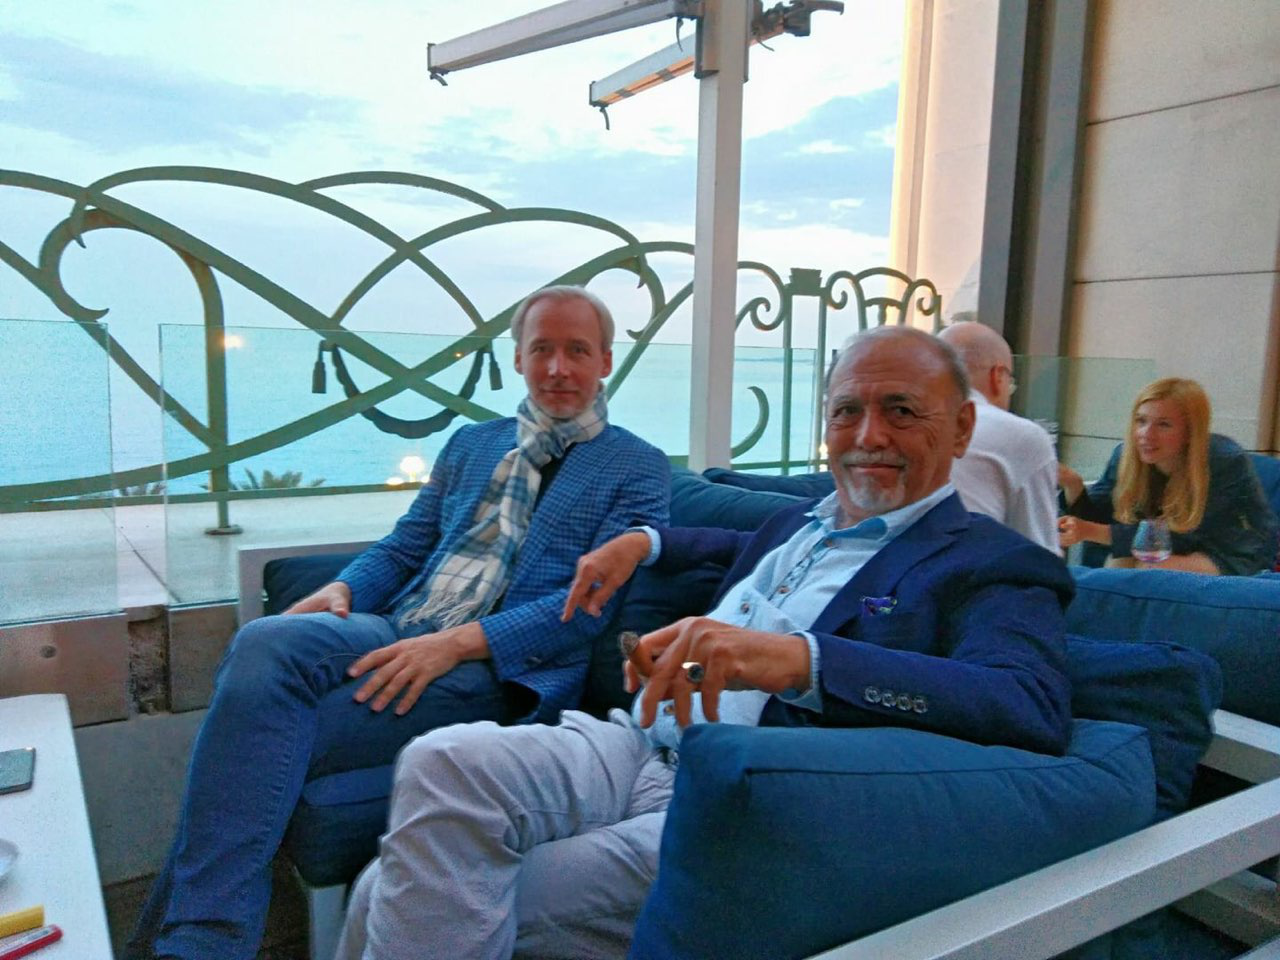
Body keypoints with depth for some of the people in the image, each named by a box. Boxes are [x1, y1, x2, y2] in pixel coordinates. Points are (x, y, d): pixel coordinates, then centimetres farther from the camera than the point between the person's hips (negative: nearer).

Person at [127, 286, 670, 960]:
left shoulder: (638, 468, 6)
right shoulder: (470, 444, 24)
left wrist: (457, 642, -18)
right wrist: (340, 591, -2)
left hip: (503, 669, -5)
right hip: (397, 632, 5)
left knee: (267, 735, -24)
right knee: (266, 643, -27)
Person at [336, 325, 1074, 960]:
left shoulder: (990, 565, -2)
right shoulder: (806, 520, 20)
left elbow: (1035, 707, -21)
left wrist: (802, 658, -34)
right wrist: (644, 540, 25)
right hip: (640, 747, 7)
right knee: (445, 762, -20)